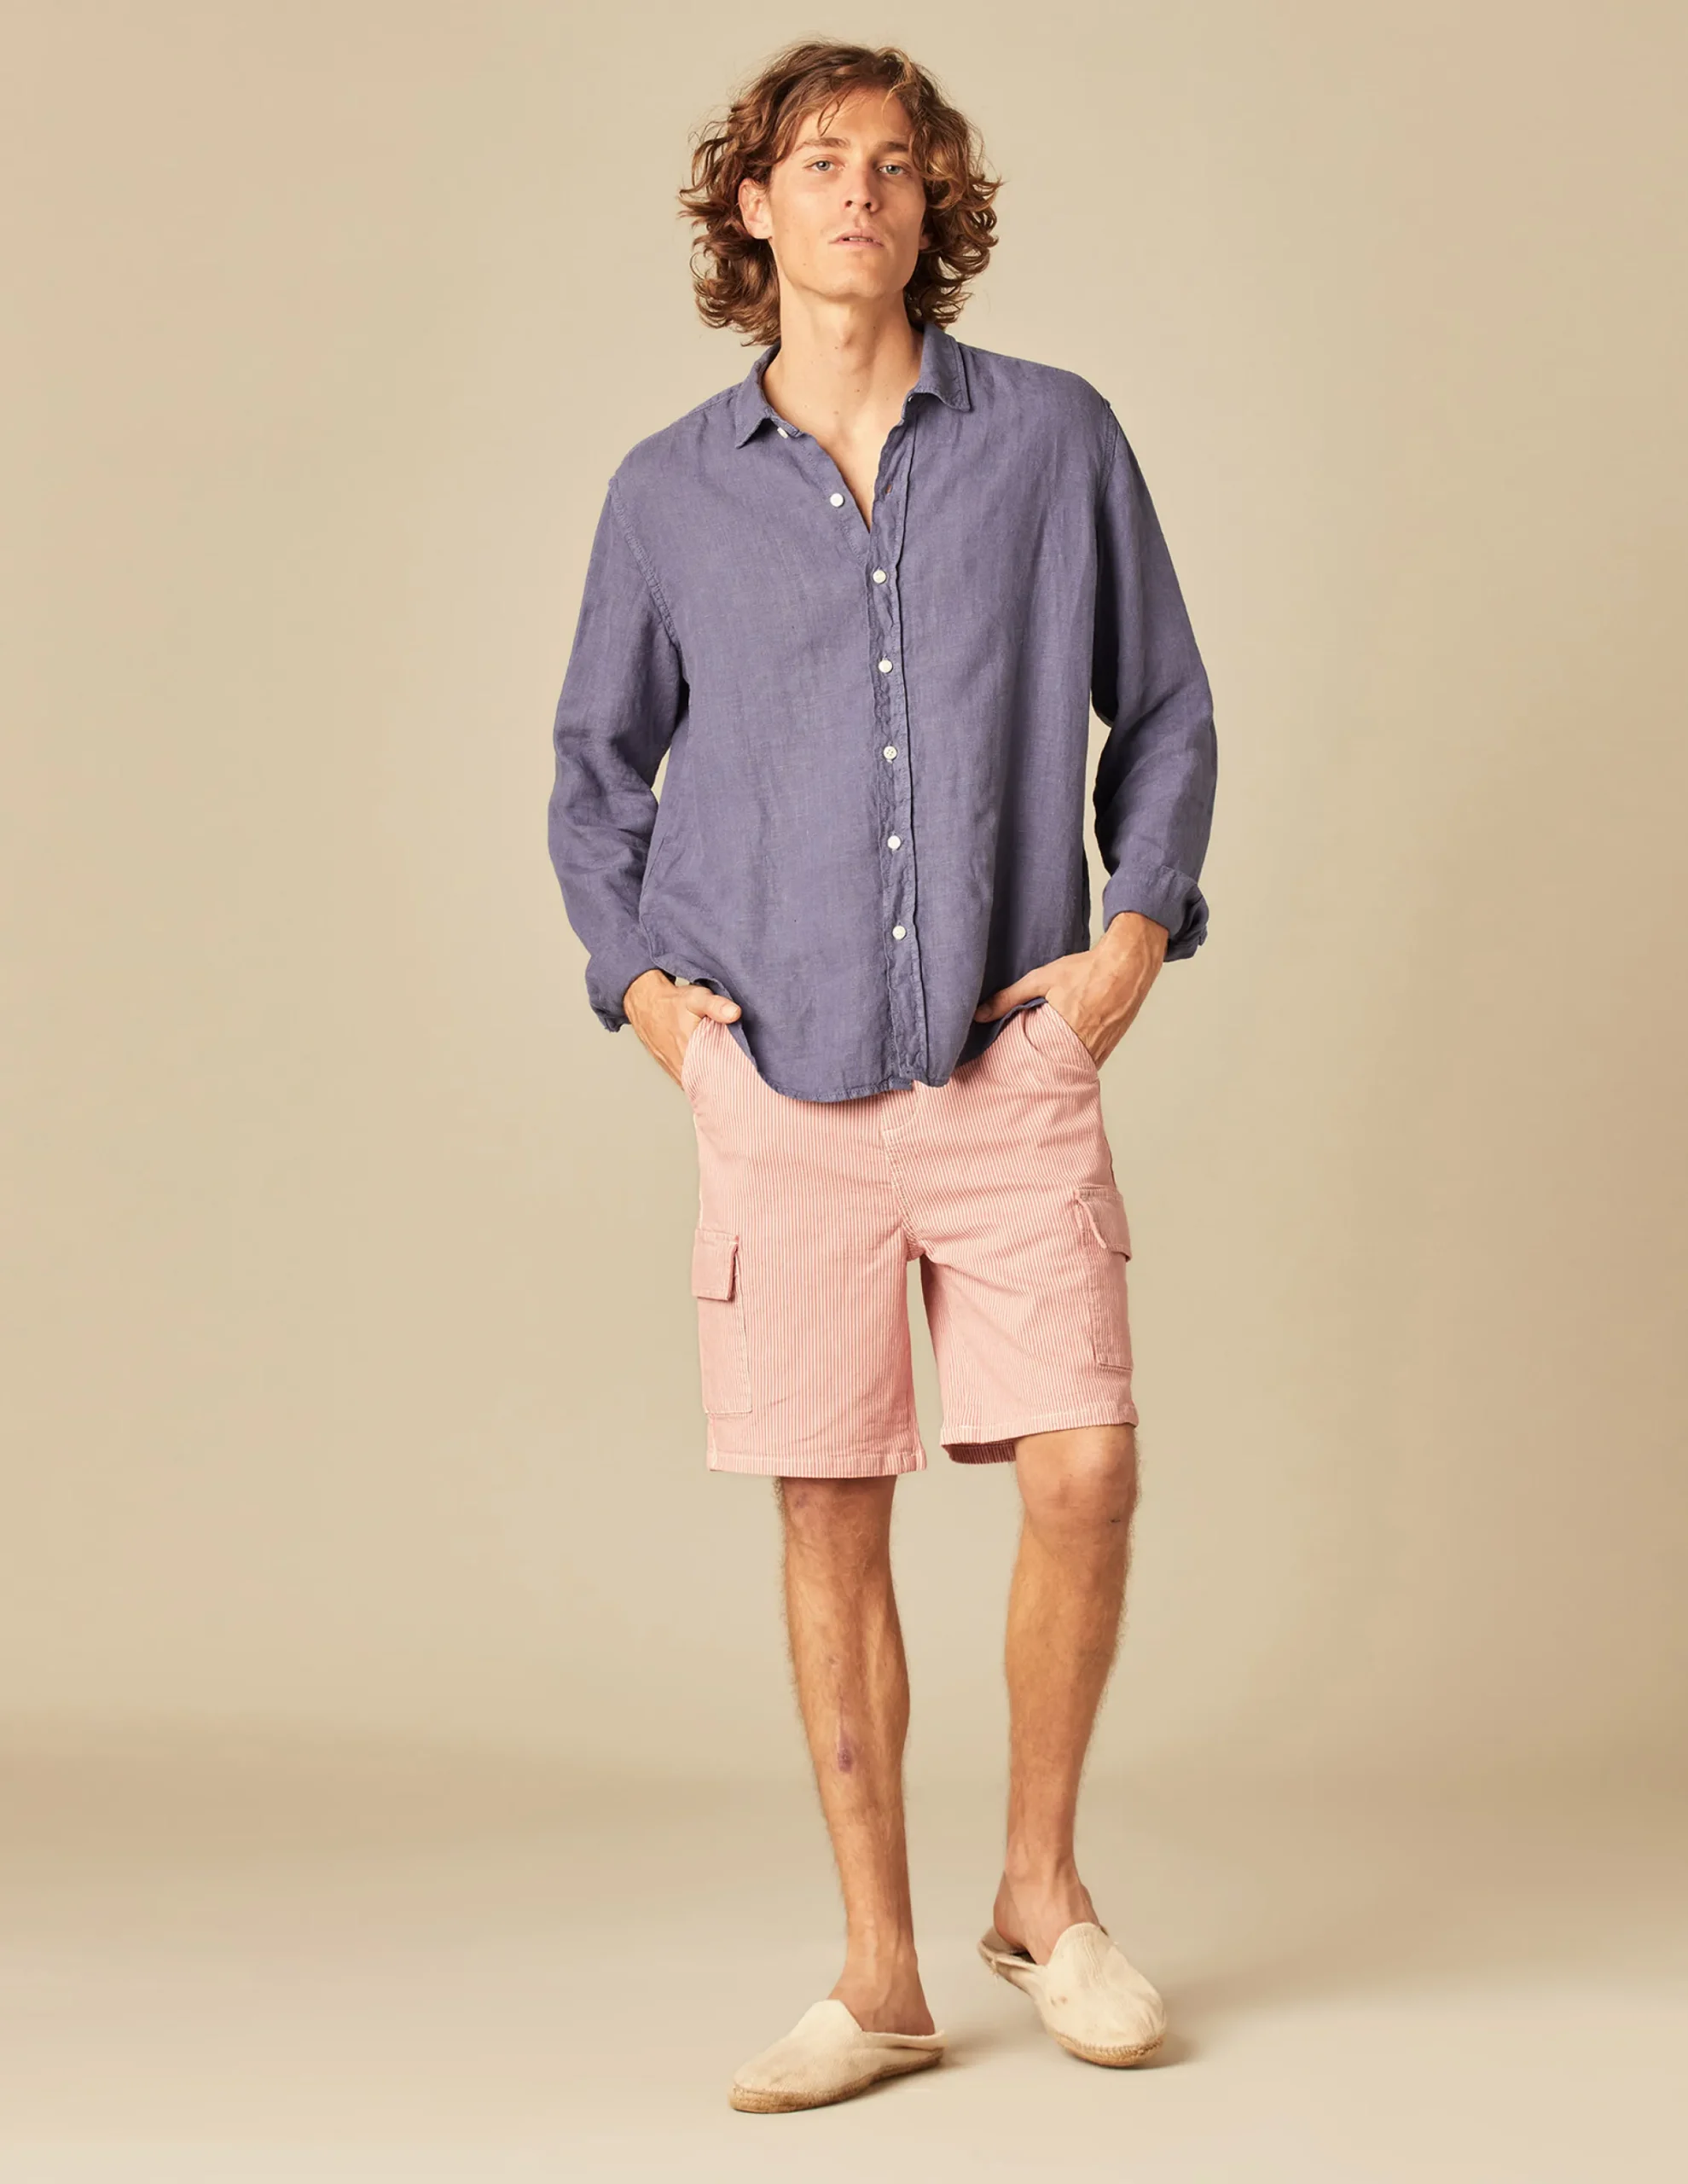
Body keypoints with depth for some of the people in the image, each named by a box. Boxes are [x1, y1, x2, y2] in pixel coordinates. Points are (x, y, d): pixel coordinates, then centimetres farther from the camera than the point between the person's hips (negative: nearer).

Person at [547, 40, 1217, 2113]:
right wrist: (634, 970, 4)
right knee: (830, 1520, 3)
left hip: (1012, 1063, 0)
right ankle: (879, 1978, 15)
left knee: (1081, 1472, -7)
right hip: (778, 1076, 1)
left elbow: (1162, 709, 12)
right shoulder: (669, 491, 7)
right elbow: (599, 762, 17)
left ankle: (1043, 1891, 18)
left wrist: (1137, 931, 0)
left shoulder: (1054, 438, 4)